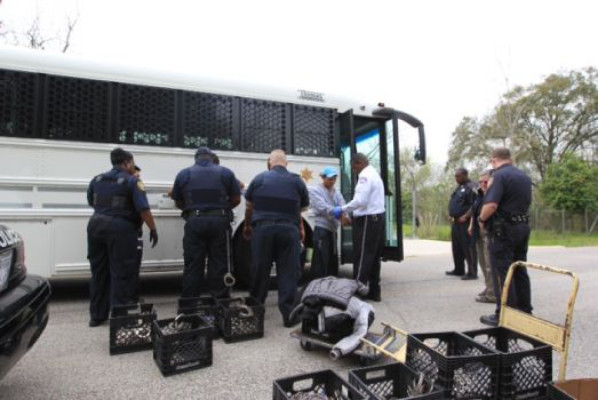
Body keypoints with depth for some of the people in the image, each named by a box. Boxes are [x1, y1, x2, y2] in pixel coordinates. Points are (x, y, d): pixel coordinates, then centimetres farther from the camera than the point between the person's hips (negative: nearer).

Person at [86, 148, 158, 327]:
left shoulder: (97, 179, 13)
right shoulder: (132, 181, -7)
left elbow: (92, 202, 24)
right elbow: (143, 208, -15)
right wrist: (153, 228, -8)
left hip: (96, 225, 7)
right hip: (120, 228, -6)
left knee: (99, 271, 15)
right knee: (121, 272, 0)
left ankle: (97, 315, 23)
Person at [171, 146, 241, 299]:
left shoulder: (184, 174, 9)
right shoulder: (225, 172, 7)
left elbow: (178, 202, 12)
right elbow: (236, 199, 6)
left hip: (194, 222, 1)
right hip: (219, 221, 0)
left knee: (193, 264, 7)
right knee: (219, 264, 6)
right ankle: (220, 300, 10)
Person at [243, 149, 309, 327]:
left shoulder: (259, 178, 8)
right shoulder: (297, 181, 8)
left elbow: (249, 207, 14)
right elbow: (301, 209, 10)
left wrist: (247, 226, 29)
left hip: (263, 229, 1)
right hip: (288, 230, -1)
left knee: (260, 271, 11)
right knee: (289, 273, 4)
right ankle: (288, 314, 5)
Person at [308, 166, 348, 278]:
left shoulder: (336, 191, 16)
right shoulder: (315, 190, -4)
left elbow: (342, 205, 1)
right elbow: (323, 208, -18)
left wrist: (344, 215, -23)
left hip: (333, 229, 7)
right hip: (321, 230, -7)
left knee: (333, 261, 14)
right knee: (321, 262, -8)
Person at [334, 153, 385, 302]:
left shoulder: (365, 176, -13)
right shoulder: (375, 174, 19)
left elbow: (360, 200, -23)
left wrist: (342, 209, -13)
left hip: (367, 220, -10)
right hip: (378, 217, 10)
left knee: (362, 257, -4)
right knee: (374, 257, 13)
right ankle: (374, 291, 20)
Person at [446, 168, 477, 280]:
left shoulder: (471, 187, -11)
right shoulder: (459, 187, 19)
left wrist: (465, 216, -22)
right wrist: (452, 216, 15)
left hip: (464, 222, -10)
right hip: (456, 221, 10)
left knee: (468, 247, -7)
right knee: (457, 247, 16)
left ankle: (472, 272, -1)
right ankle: (459, 270, 27)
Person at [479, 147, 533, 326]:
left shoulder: (499, 176, -15)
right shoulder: (524, 176, 13)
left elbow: (491, 205, -25)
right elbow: (527, 202, 22)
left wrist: (482, 219, -9)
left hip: (504, 230, -8)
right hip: (523, 226, 8)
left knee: (502, 273, -3)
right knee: (520, 271, 16)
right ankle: (524, 311, 25)